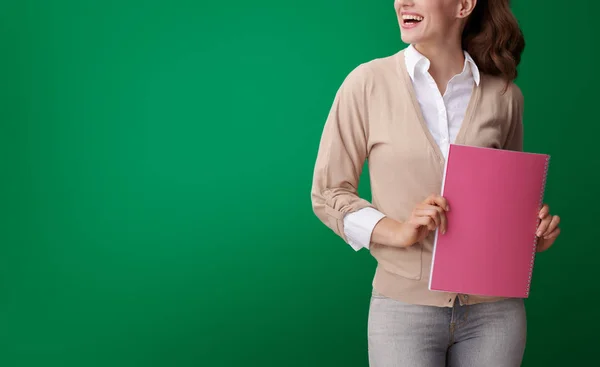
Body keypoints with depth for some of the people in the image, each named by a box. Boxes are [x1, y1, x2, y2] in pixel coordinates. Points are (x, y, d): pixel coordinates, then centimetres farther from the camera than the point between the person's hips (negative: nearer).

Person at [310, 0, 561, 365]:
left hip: (495, 308, 2)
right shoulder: (368, 82, -4)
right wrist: (397, 231, -17)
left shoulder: (505, 95, 2)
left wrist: (536, 230, -4)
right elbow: (328, 192, -2)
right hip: (405, 306, -2)